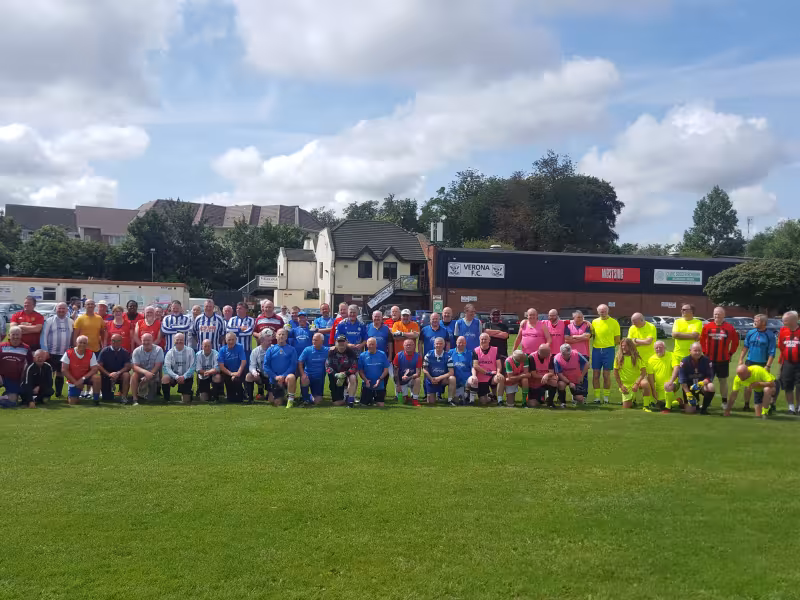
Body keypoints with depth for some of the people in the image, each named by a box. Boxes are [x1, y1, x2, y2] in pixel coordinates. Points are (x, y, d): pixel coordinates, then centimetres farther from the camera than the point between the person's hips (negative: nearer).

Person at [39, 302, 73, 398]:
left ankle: (58, 394, 17)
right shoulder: (50, 320, -2)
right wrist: (45, 351, -10)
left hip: (65, 354, 3)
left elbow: (73, 337, 11)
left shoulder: (71, 322, 8)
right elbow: (43, 336, -4)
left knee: (60, 374, 9)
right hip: (51, 353, -3)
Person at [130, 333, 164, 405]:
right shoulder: (137, 351, -6)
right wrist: (145, 372, -36)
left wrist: (147, 377, -27)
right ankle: (135, 399, -27)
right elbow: (135, 367, -16)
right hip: (141, 373, 1)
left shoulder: (158, 350, -10)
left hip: (153, 373, -1)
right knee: (134, 375, -31)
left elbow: (157, 366, -15)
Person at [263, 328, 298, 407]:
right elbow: (266, 365, 1)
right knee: (278, 403, -1)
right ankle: (282, 393, 35)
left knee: (291, 377, -38)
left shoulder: (291, 349, 2)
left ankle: (290, 400, -22)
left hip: (286, 376, -2)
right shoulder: (270, 349, 6)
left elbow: (293, 365, -6)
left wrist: (283, 376, -18)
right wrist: (275, 377, -11)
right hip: (274, 379, 2)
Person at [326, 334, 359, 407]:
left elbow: (354, 368, -13)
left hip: (347, 374, -1)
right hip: (335, 377, 2)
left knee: (352, 378, -40)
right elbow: (327, 367, -3)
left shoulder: (351, 352, -7)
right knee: (337, 403, -6)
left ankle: (350, 399, -23)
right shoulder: (331, 352, -1)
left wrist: (344, 374, -28)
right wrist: (336, 375, -21)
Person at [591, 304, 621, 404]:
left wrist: (610, 346, -3)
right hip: (596, 350, 3)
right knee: (595, 375, 3)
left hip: (608, 350, -3)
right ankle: (597, 397, 11)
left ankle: (606, 397, 12)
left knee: (606, 375, 1)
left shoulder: (614, 322, 0)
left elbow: (617, 340, 3)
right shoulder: (594, 322, 9)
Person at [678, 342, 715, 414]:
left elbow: (710, 377, -12)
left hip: (702, 385, 0)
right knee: (689, 410, -11)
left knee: (710, 387, -35)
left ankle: (704, 408, -12)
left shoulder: (706, 360, -9)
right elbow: (683, 381, -12)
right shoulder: (684, 361, -10)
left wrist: (701, 383, -32)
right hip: (689, 387, 0)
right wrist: (688, 394, -21)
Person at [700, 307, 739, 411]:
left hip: (723, 359, -1)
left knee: (723, 380, 9)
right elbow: (702, 340, 8)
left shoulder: (729, 328, -3)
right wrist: (704, 352, 1)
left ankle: (724, 402, 19)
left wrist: (730, 353, 3)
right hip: (709, 359, 1)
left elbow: (735, 341, 6)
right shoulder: (707, 327, -1)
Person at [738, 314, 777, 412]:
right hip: (750, 362, 3)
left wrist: (768, 366, -14)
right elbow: (745, 347, 10)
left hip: (762, 364, -3)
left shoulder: (770, 335, -8)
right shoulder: (750, 333, 2)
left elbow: (772, 353, -8)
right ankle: (746, 405, 15)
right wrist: (741, 359, 5)